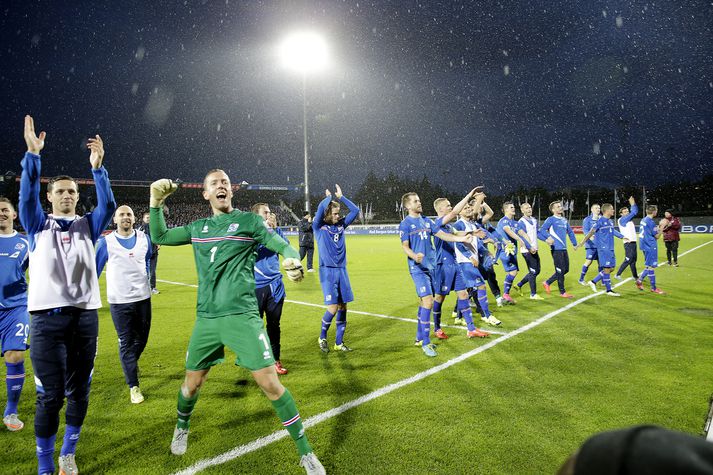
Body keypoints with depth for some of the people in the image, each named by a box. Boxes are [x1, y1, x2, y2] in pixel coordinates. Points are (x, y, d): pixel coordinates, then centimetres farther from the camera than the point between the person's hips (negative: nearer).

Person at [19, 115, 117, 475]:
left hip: (85, 316, 2)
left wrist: (97, 167, -15)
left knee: (79, 391, 9)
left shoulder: (87, 226, 12)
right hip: (47, 318, -2)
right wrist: (33, 155, -18)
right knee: (50, 395, -2)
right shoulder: (38, 225, 10)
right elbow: (26, 196, -7)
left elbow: (108, 205, -5)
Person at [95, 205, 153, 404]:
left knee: (142, 338, 14)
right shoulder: (106, 242, -5)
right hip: (119, 300, -3)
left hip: (143, 298, 3)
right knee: (126, 342, 1)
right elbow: (95, 268, 5)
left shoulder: (144, 239, 3)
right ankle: (133, 387, 10)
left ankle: (131, 363, 46)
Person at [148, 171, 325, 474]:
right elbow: (159, 237, 20)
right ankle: (182, 428, 50)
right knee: (192, 382, 16)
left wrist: (292, 260, -29)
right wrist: (156, 202, 8)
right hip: (206, 319, 4)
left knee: (269, 383, -10)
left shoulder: (249, 221, 1)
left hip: (241, 316, -4)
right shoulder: (197, 228, 13)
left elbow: (283, 246, -6)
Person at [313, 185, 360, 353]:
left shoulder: (341, 225, 11)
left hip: (342, 270, 5)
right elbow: (320, 209, -18)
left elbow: (355, 210, 10)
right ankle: (322, 337, 14)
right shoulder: (319, 227, -2)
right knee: (332, 308, -11)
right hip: (327, 271, -5)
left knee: (343, 307, 5)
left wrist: (340, 197, 8)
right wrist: (328, 197, -1)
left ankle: (339, 343, 18)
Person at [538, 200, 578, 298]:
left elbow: (570, 232, 26)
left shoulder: (564, 220, 16)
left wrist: (575, 243, 23)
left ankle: (547, 283, 24)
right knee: (560, 270, -3)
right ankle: (562, 292, 8)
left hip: (564, 249, 8)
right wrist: (548, 237, -30)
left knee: (566, 269, 12)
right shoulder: (550, 220, -6)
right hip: (556, 249, -8)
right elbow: (541, 230, -15)